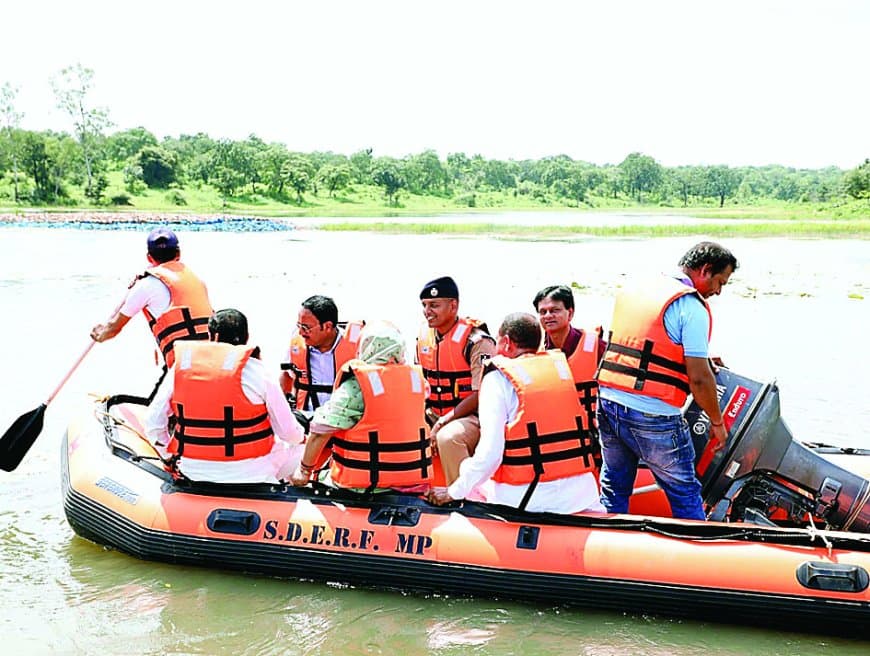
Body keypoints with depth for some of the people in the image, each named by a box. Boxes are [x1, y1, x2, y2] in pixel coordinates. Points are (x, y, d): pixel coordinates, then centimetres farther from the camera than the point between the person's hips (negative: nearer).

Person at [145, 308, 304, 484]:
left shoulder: (179, 367, -2)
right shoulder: (254, 372, -11)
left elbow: (153, 424, 0)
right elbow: (289, 432, -7)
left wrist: (169, 456, 18)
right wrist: (300, 436, 17)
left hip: (193, 469, 4)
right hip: (248, 472, -4)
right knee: (296, 445, 24)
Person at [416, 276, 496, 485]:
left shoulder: (476, 341, -15)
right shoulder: (424, 336, 7)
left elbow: (481, 395, -18)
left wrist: (443, 422, -21)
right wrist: (425, 414, -1)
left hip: (474, 417, -7)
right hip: (436, 417, 7)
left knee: (448, 437, -34)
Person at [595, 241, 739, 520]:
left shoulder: (631, 291, 13)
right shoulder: (692, 306, -9)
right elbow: (699, 378, -14)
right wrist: (717, 422, 1)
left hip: (607, 402, 7)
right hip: (652, 415, -7)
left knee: (614, 488, 19)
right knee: (685, 494, 9)